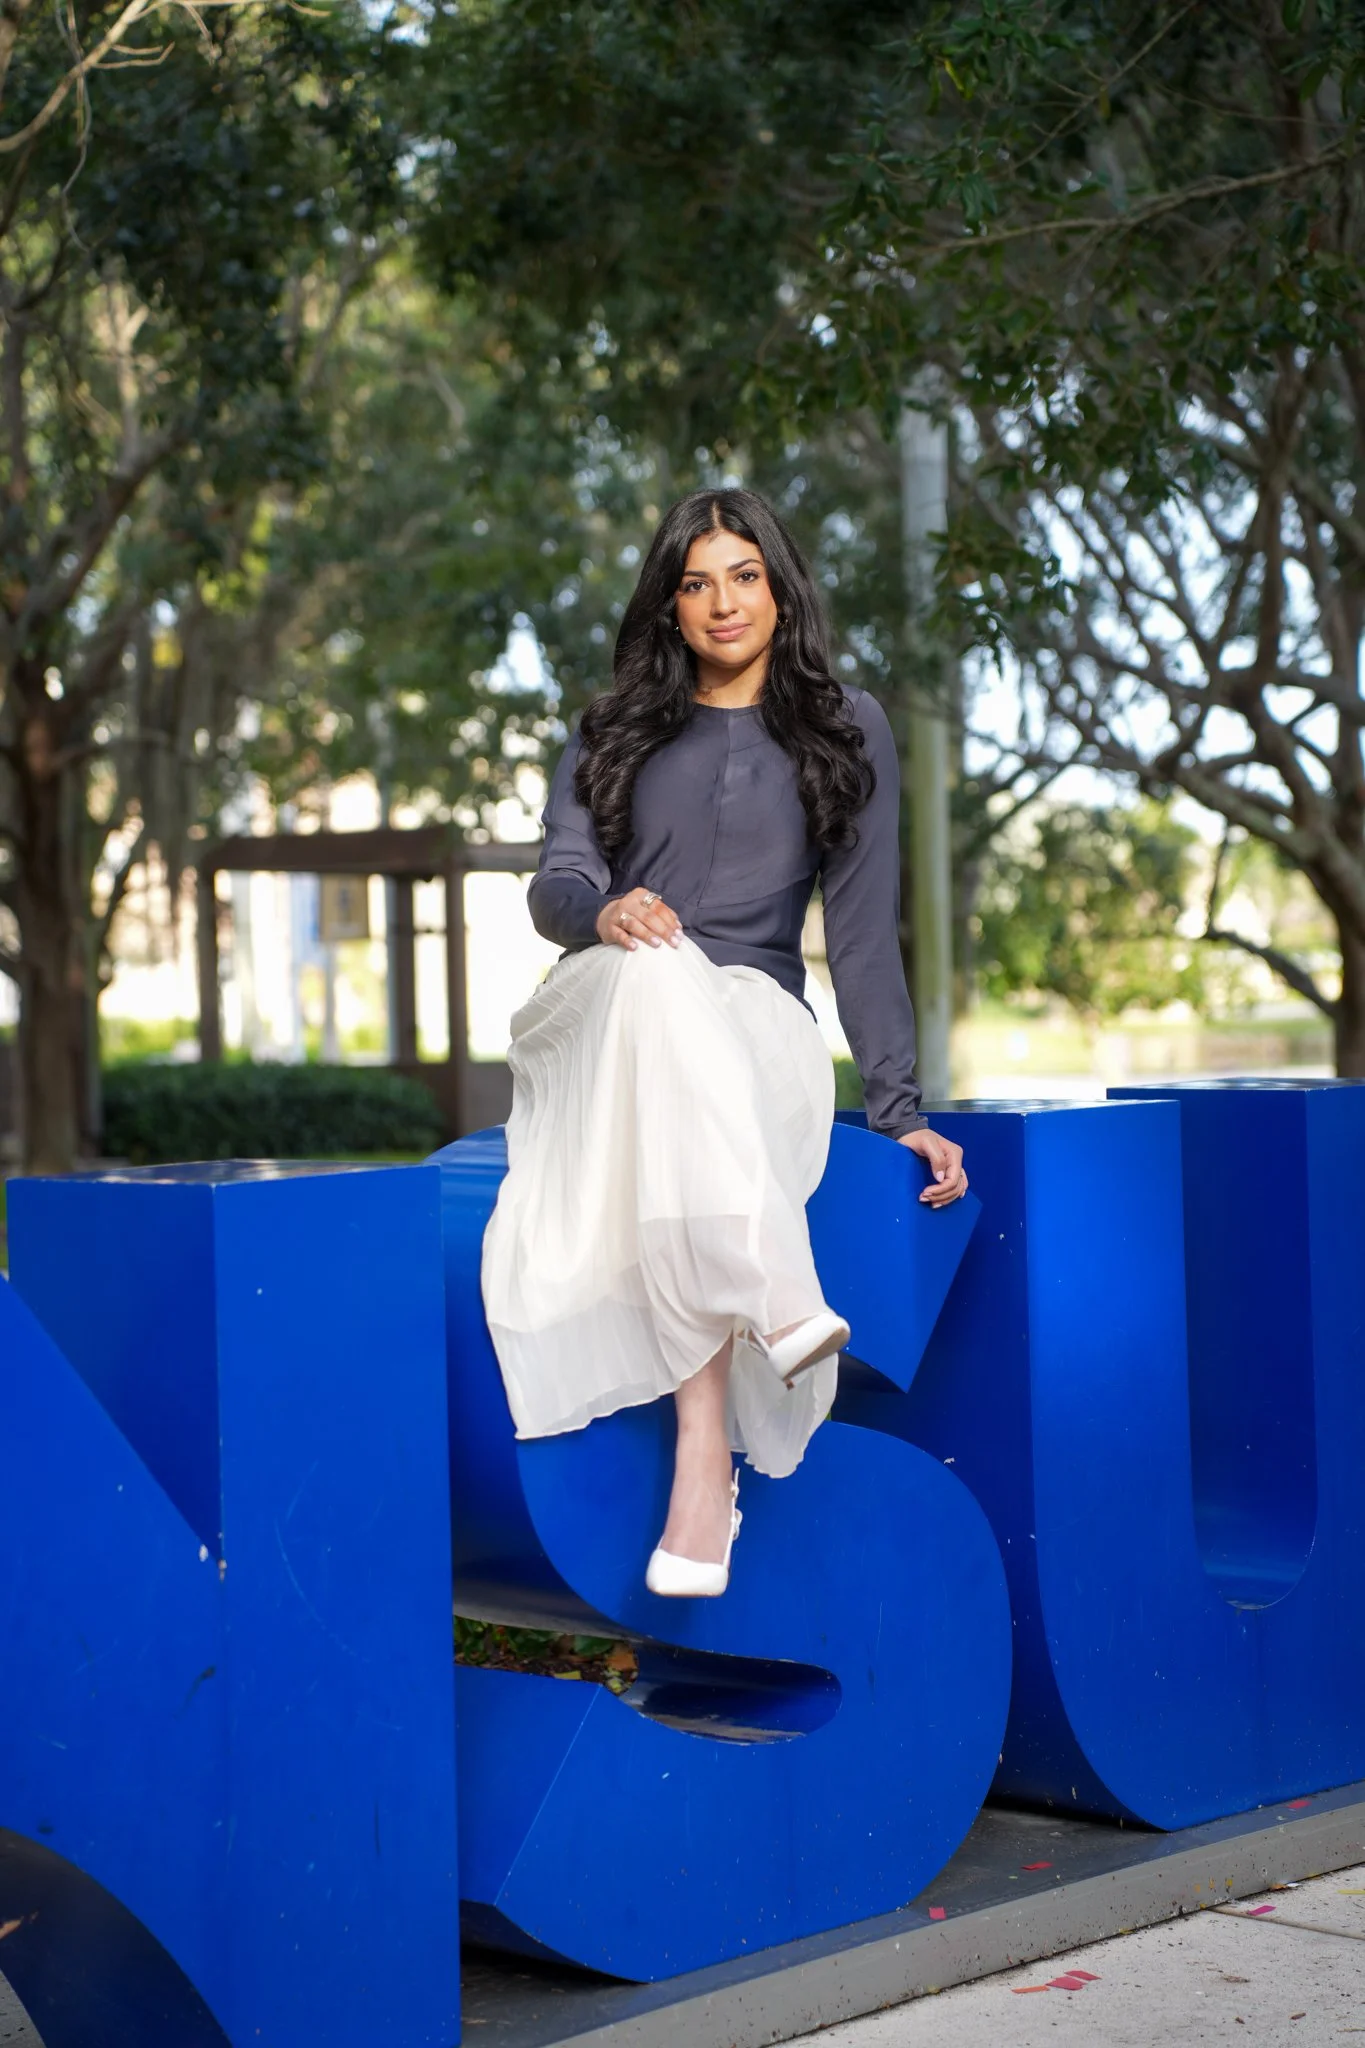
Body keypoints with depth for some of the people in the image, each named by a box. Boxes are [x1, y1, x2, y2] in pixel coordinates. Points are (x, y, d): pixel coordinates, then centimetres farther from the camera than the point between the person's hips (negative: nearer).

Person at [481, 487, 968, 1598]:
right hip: (599, 1016, 1)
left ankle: (705, 1460, -50)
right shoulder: (614, 731, 21)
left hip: (755, 1029, -1)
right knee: (655, 971, -38)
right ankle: (781, 1307, -55)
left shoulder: (845, 728, 15)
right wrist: (602, 911, -21)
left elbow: (865, 930, 7)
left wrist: (899, 1108, -3)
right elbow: (556, 881, 5)